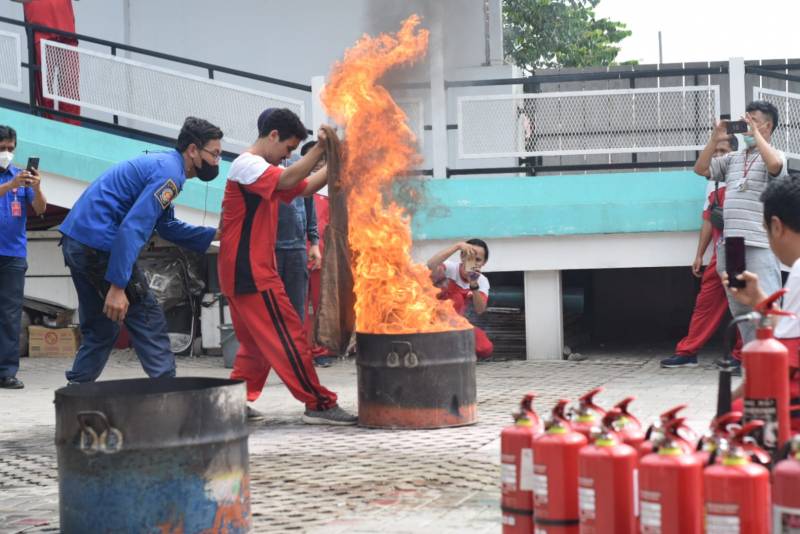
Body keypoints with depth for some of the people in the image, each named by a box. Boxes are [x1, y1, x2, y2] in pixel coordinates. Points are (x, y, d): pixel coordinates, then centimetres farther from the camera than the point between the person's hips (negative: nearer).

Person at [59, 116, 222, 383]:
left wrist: (214, 234, 21)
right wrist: (117, 286, -26)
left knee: (99, 329, 17)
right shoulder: (169, 173, -12)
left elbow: (166, 226, 27)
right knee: (148, 321, -4)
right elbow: (132, 228, -22)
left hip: (76, 240, 10)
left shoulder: (161, 163, 19)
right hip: (99, 244, -10)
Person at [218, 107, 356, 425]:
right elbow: (288, 180, -29)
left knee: (257, 343, 15)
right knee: (288, 337, -9)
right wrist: (321, 148, -29)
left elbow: (305, 187, 16)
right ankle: (319, 404, -7)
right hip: (250, 272, -11)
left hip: (248, 272, 11)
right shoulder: (246, 165, -14)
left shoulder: (264, 169, 18)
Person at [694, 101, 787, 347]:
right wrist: (715, 139, 7)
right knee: (740, 310, 11)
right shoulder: (732, 158, 19)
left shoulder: (775, 155, 2)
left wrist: (755, 132, -12)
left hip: (759, 246, -7)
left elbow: (774, 164, -21)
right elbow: (701, 169, 17)